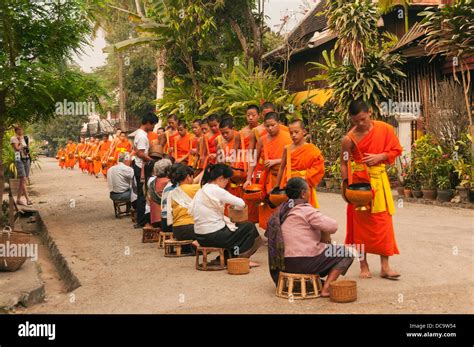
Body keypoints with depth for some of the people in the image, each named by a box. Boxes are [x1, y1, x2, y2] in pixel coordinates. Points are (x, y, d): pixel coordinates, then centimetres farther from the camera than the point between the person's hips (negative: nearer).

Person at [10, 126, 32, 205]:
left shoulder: (25, 138, 15)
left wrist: (27, 150, 3)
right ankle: (28, 199, -21)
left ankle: (18, 199, 12)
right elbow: (17, 148, -15)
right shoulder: (13, 138, -3)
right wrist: (20, 141, -2)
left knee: (22, 180, 6)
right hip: (19, 160, -6)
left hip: (27, 159, 6)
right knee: (23, 179, -15)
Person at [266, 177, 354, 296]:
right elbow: (332, 226, -17)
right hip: (304, 261, -9)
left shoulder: (281, 210, 10)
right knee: (347, 254, 3)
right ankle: (326, 288, -7)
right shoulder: (306, 210, -14)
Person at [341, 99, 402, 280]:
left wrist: (380, 157, -12)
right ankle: (364, 265, 15)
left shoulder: (384, 129, -3)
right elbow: (344, 163, -4)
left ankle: (385, 266, 8)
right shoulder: (350, 138, -9)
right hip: (358, 182, -2)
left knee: (383, 222, 2)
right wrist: (346, 184, -12)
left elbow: (396, 150, 5)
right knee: (360, 223, 4)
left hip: (379, 180, 2)